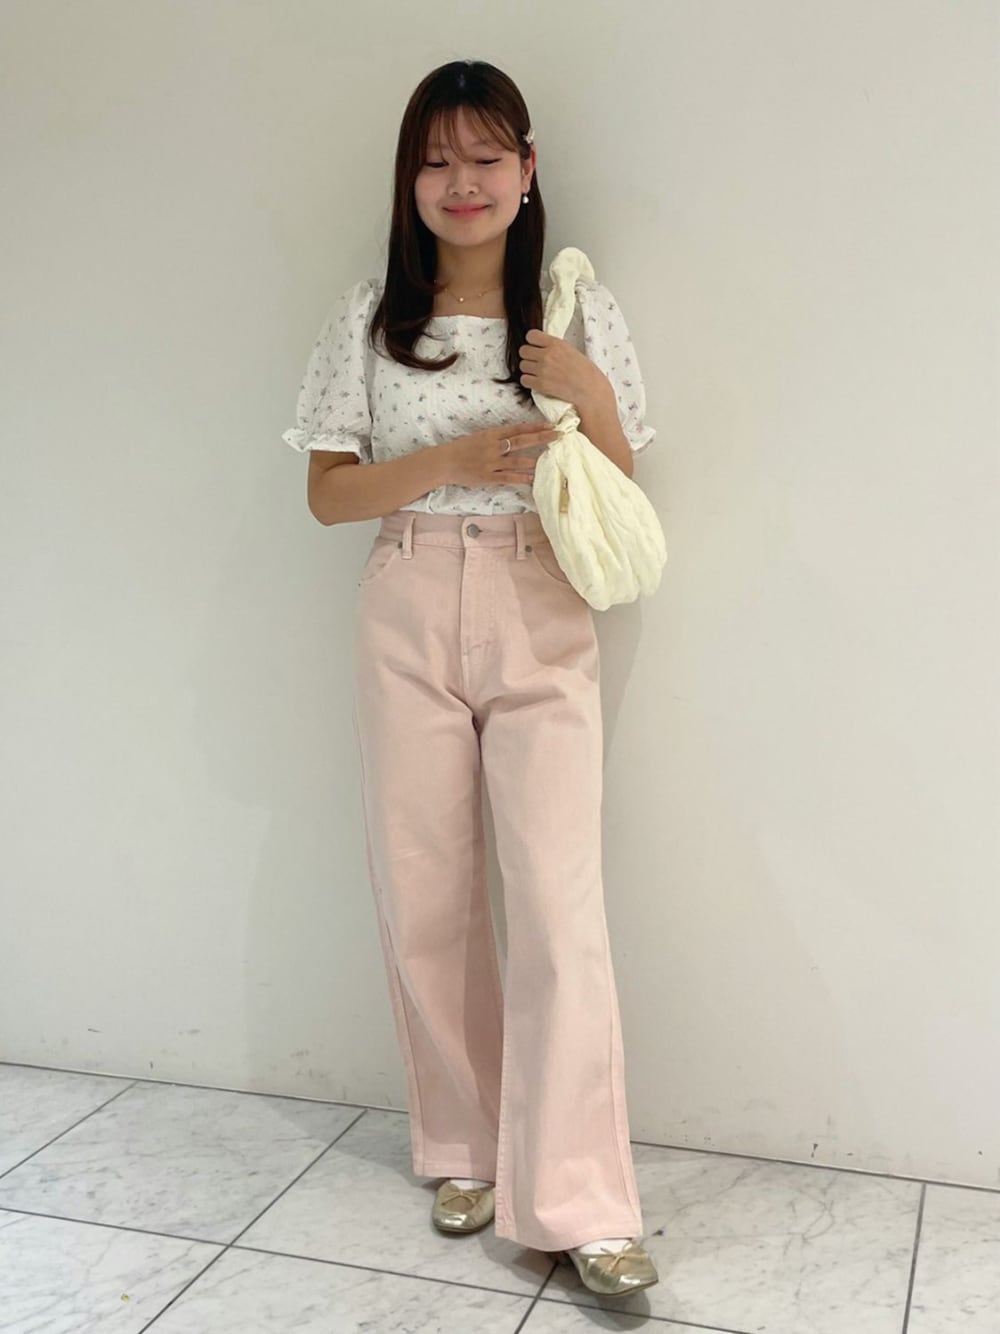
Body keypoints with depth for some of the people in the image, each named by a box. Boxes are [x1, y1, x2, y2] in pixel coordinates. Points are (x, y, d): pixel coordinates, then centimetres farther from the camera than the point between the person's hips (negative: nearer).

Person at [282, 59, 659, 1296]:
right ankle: (464, 1151, 25)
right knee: (422, 902, 6)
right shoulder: (368, 317, 7)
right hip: (407, 618, 1)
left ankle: (573, 1205, 1)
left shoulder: (581, 312, 6)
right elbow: (328, 492, 3)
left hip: (542, 621, -1)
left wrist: (590, 398, -12)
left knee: (560, 908, -8)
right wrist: (453, 461, -12)